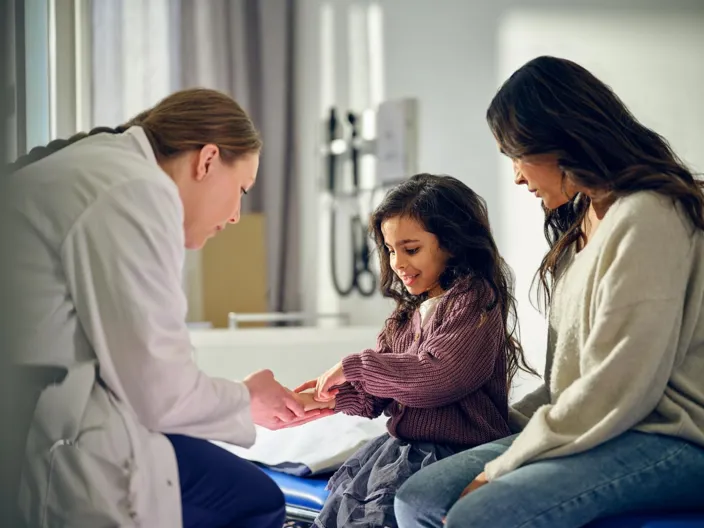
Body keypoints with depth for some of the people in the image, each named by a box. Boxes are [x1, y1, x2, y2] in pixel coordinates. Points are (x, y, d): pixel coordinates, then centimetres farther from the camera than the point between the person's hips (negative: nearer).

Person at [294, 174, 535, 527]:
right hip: (401, 443, 8)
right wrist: (336, 394, -8)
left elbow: (435, 377, -20)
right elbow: (374, 398, 14)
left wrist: (354, 367, -15)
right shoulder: (409, 312, 17)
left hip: (455, 453, -8)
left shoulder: (475, 301, -8)